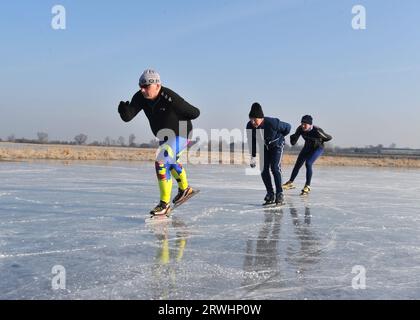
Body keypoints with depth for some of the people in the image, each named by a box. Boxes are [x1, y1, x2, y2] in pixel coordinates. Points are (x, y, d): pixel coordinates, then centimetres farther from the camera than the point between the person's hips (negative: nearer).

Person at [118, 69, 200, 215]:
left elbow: (195, 113, -23)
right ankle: (185, 189, 55)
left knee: (161, 162, -23)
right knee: (170, 162, 28)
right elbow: (127, 116, -24)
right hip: (164, 137, 9)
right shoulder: (140, 97, -15)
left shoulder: (169, 98, -32)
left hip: (180, 135, -9)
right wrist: (123, 108, -42)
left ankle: (165, 204, -12)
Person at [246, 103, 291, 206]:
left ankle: (279, 194, -13)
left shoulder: (272, 122, -36)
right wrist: (253, 157, -5)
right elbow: (251, 141, -6)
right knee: (264, 170, -2)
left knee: (275, 168, -19)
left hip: (276, 145, -4)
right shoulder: (249, 126, -23)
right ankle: (270, 195, 9)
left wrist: (278, 137, -5)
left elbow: (287, 127, -18)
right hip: (264, 147, 5)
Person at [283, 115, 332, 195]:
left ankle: (307, 186, -14)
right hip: (307, 147, 5)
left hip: (318, 148, -5)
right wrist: (292, 138, -40)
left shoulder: (317, 130, -34)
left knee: (308, 164, -23)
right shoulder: (300, 129, -24)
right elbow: (293, 142, -22)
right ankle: (290, 183, 24)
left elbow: (329, 137, -18)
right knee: (298, 164, 7)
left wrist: (319, 141, -21)